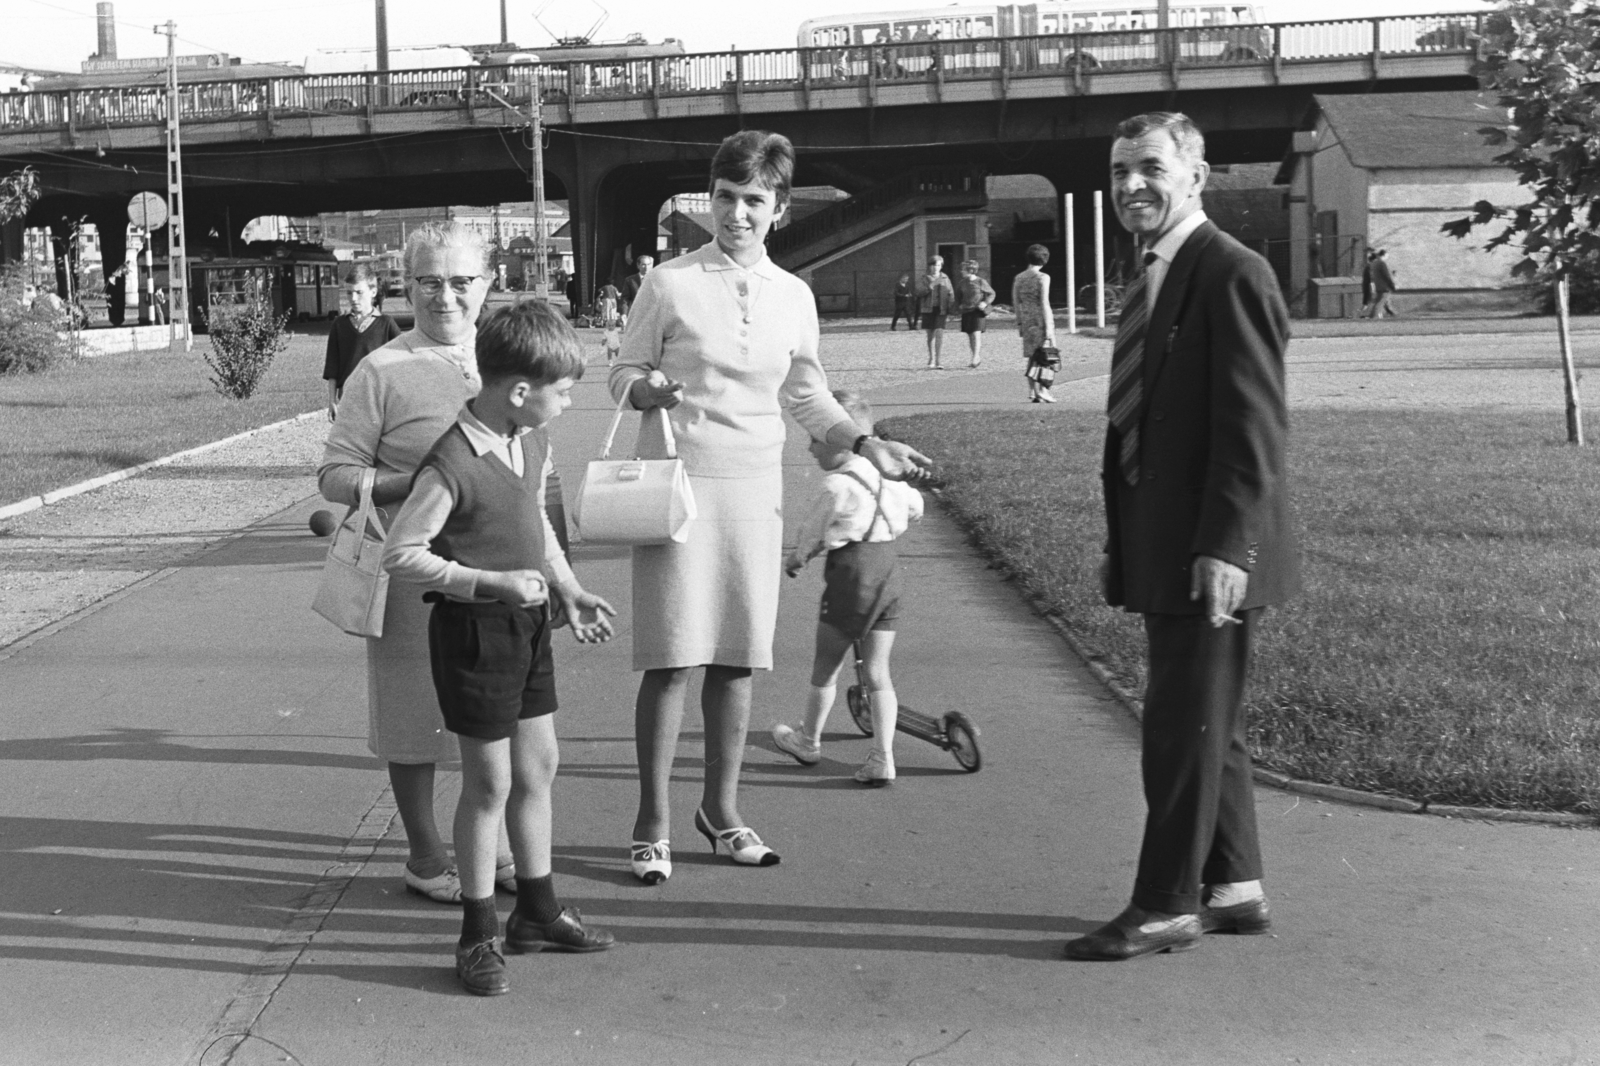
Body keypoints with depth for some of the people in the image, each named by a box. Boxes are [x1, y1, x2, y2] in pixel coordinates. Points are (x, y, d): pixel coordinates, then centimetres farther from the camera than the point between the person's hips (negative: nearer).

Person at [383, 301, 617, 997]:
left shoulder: (534, 445, 3)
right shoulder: (452, 466, -23)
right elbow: (400, 555, -20)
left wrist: (569, 591, 9)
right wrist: (492, 582, -25)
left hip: (528, 625, 8)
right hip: (474, 630, -8)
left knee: (539, 767, 16)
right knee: (490, 784, 0)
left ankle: (537, 912, 31)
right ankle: (478, 935, 15)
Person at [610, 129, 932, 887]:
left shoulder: (793, 297, 8)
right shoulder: (670, 284, -2)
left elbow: (806, 396, 17)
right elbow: (623, 374, 4)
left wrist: (865, 444, 4)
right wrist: (647, 389, -18)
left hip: (755, 489, 4)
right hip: (678, 482, -3)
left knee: (737, 657, 8)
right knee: (671, 659, -5)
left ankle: (721, 808, 23)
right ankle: (652, 825, 7)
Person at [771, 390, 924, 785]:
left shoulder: (835, 486, -13)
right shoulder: (885, 478, 9)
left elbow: (809, 534, -3)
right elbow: (914, 507, 25)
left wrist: (794, 560, 17)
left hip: (851, 578, -7)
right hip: (889, 573, 7)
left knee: (825, 666, 12)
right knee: (877, 672, 8)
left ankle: (809, 741, 28)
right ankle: (882, 757, 3)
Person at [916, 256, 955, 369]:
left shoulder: (945, 279, 8)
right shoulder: (924, 279, 6)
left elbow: (951, 294, 12)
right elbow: (919, 292, -5)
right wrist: (930, 287, -21)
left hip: (940, 310, -1)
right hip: (928, 309, 1)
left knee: (939, 334, -13)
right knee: (930, 335, 9)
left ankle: (938, 360, -12)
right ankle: (931, 359, 24)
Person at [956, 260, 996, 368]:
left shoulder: (980, 282, -8)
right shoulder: (963, 282, 5)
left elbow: (991, 294, 2)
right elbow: (958, 294, 22)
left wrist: (985, 303, -12)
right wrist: (959, 304, 8)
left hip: (978, 311, -6)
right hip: (966, 311, 6)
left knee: (976, 334, -14)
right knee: (970, 335, 7)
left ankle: (975, 359, -14)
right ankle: (978, 357, 19)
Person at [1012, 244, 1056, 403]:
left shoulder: (1018, 278, 7)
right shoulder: (1042, 277, -10)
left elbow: (1016, 302, 9)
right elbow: (1044, 303, -14)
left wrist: (1019, 322, 16)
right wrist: (1049, 326, -13)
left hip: (1027, 320, 5)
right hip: (1041, 319, -5)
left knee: (1030, 357, 10)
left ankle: (1032, 393, 10)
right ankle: (1043, 391, -6)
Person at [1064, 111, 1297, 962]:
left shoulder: (1232, 275, -14)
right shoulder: (1152, 283, 15)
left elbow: (1256, 427, -19)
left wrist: (1225, 546, -23)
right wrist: (1122, 543, 15)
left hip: (1208, 558, -9)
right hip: (1163, 552, 9)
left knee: (1184, 726, -2)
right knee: (1203, 724, 16)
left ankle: (1166, 907, 9)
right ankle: (1234, 891, 28)